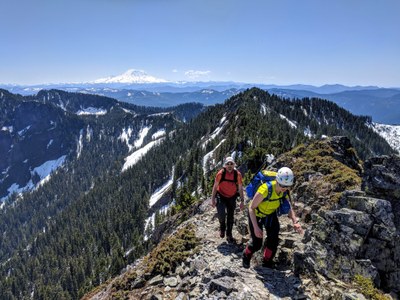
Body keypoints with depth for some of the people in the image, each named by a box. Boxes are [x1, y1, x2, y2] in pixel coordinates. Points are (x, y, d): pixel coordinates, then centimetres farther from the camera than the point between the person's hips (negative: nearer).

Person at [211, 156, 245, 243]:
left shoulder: (238, 174, -14)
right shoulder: (220, 173, -17)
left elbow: (240, 188, -3)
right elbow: (215, 186, -7)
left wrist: (242, 201, -3)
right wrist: (213, 199, -7)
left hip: (232, 198, 2)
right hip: (221, 196, -2)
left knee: (230, 217, 10)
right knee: (221, 214, -19)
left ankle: (229, 235, 29)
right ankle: (222, 227, 14)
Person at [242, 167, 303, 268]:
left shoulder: (284, 191, -19)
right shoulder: (265, 190, -38)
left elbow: (288, 208, -5)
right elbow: (251, 208, -28)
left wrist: (295, 222, -22)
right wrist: (255, 227, -32)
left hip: (271, 214, 5)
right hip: (256, 215, -5)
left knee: (274, 239, -3)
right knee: (257, 243, -3)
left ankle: (267, 263, 21)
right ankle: (246, 256, 30)